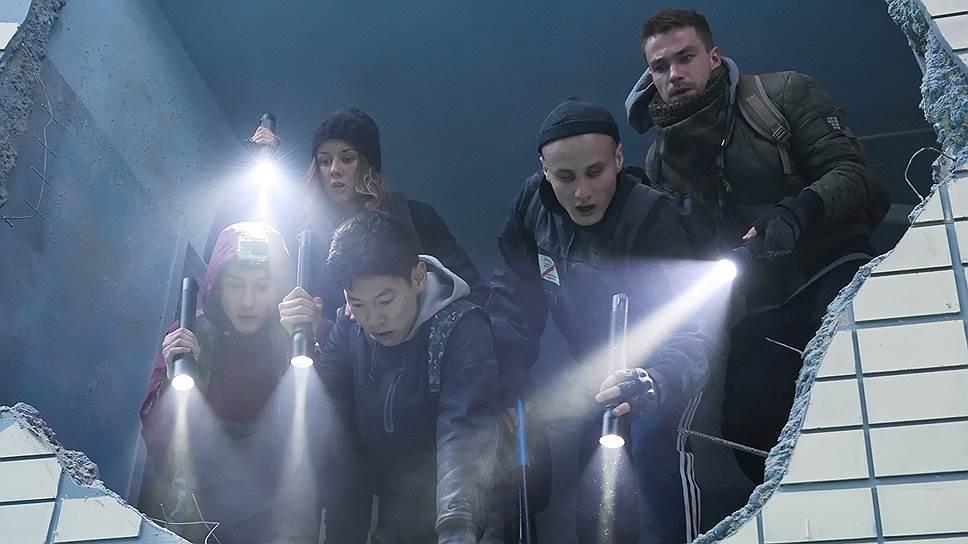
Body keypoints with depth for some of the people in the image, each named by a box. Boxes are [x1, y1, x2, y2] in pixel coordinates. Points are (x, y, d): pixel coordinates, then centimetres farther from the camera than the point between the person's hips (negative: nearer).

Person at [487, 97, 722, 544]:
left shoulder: (654, 219, -34)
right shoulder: (533, 204, -18)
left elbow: (690, 334, -43)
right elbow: (513, 298, -8)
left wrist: (653, 384, -64)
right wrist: (508, 385, -16)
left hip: (662, 364, -5)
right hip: (594, 367, 5)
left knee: (655, 446, -27)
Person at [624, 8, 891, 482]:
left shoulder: (784, 94, 0)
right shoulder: (661, 160, 12)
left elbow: (852, 172, -8)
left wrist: (797, 212, -26)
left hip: (832, 266, -4)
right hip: (766, 306, 4)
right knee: (747, 423, -11)